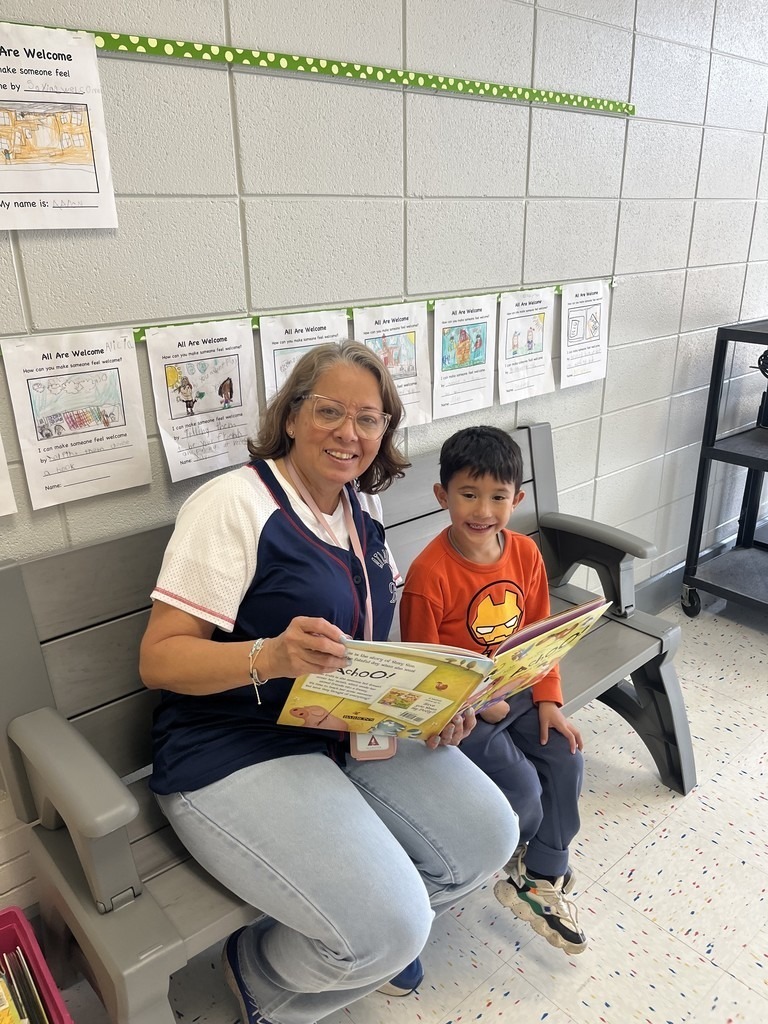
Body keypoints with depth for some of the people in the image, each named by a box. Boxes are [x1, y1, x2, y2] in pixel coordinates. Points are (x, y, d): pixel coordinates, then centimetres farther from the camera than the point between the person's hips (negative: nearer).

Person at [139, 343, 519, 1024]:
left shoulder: (363, 506, 8)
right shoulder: (235, 503, -15)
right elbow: (158, 658, -17)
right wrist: (269, 657, -35)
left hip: (357, 731, 7)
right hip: (237, 752, -7)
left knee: (487, 837, -6)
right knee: (390, 929, -20)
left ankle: (378, 939, 24)